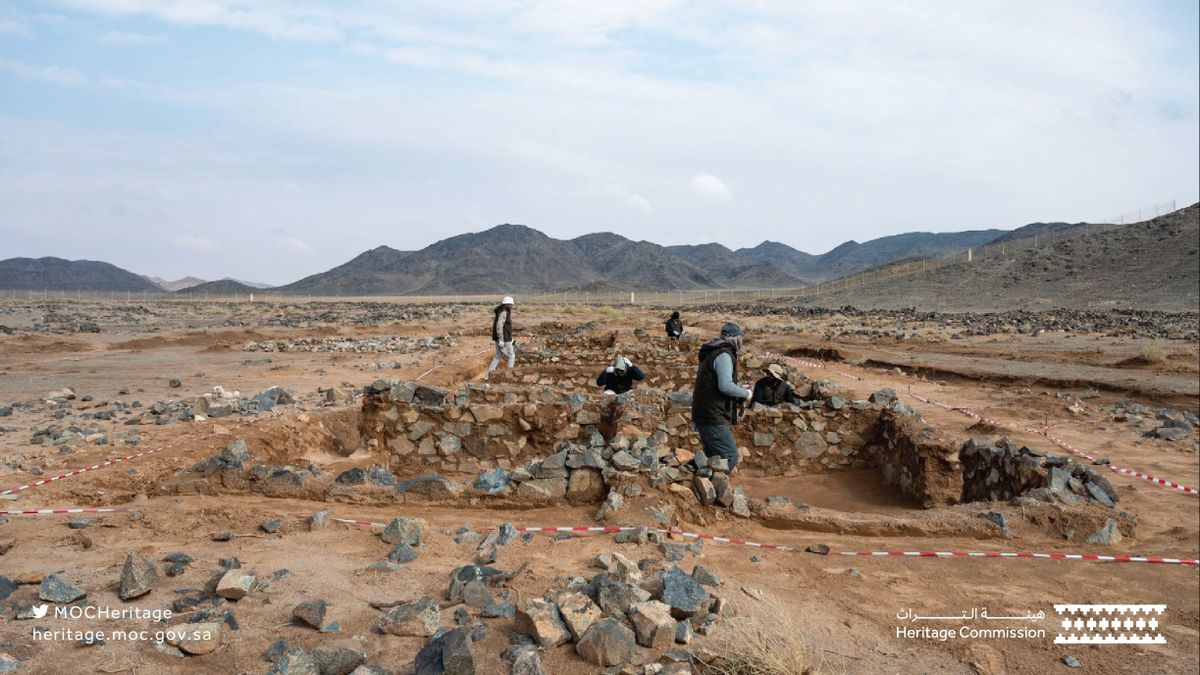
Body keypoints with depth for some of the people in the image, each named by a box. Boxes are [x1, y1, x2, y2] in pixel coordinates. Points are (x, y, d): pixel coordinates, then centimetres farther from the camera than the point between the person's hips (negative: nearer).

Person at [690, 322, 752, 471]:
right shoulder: (724, 354, -14)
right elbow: (726, 386, -25)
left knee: (713, 456, 18)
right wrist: (745, 393, -9)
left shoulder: (714, 353, 19)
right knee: (730, 456, -12)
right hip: (712, 416, -11)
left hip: (706, 414, 11)